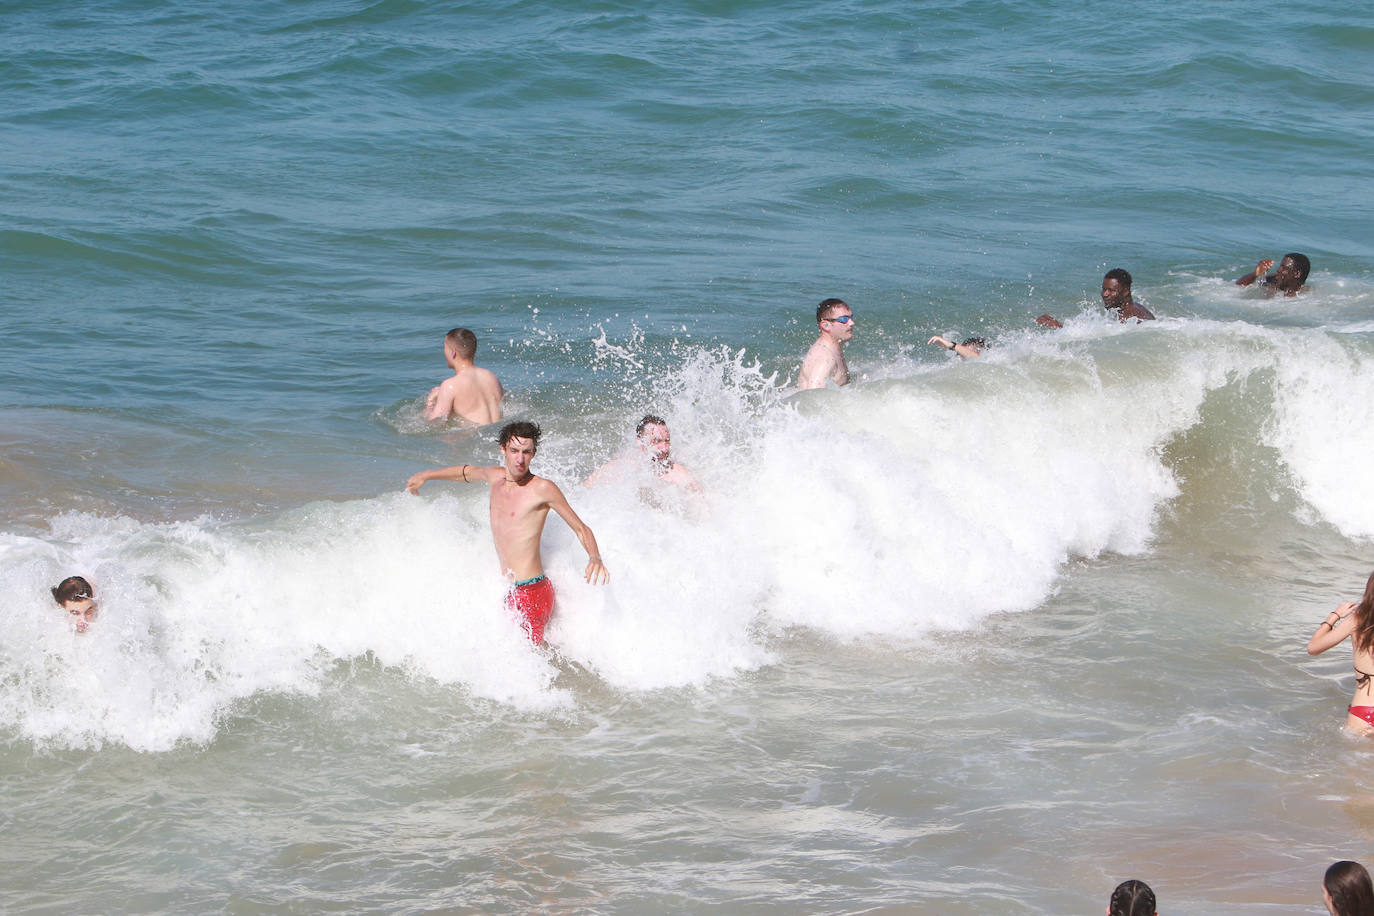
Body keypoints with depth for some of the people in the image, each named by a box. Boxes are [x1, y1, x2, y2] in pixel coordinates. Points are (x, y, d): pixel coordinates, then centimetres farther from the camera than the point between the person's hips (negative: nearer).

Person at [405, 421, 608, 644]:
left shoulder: (543, 489, -10)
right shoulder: (495, 477, 10)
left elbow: (581, 529, -6)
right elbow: (468, 472, 33)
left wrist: (595, 559, -25)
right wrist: (426, 476, 46)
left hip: (532, 592, -7)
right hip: (507, 592, 8)